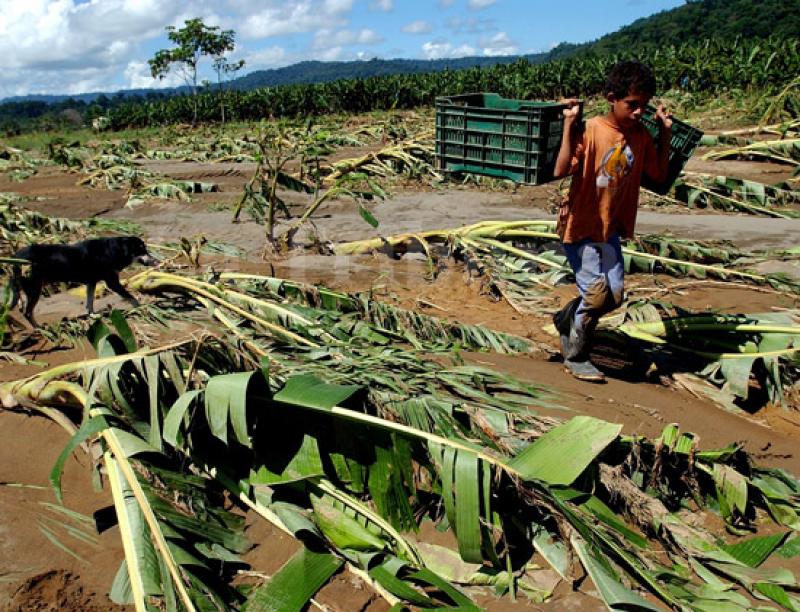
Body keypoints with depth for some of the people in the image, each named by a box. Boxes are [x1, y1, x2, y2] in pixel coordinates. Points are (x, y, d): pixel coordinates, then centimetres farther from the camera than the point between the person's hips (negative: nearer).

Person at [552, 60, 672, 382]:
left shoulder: (641, 135, 1)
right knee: (596, 293, -8)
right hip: (580, 226, -6)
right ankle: (575, 357, 13)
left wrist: (665, 134, 1)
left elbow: (659, 174, 7)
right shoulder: (590, 129, -18)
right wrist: (569, 125, -32)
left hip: (610, 228, 6)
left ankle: (566, 319, 32)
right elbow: (561, 171, -29)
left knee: (614, 295, 5)